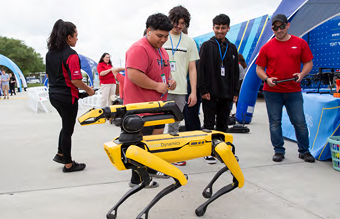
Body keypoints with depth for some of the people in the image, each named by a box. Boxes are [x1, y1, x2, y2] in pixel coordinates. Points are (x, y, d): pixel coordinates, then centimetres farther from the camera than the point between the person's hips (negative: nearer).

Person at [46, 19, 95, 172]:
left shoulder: (50, 53, 7)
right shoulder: (71, 55, -18)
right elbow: (75, 80, -23)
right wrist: (89, 90, -9)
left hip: (54, 95, 8)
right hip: (67, 97, -8)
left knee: (66, 124, 24)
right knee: (68, 129, 4)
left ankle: (60, 154, 30)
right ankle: (68, 164, 16)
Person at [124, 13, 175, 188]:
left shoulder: (161, 50, 14)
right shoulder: (139, 49, -19)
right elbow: (133, 74, -30)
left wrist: (169, 80, 7)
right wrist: (157, 86, -22)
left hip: (157, 105, 10)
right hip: (141, 107, -10)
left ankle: (151, 169, 37)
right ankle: (137, 180, 11)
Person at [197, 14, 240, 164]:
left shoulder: (232, 48, 13)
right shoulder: (206, 46, 0)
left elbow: (235, 72, 15)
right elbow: (201, 69, -6)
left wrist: (235, 92, 9)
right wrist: (203, 90, -13)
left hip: (226, 94, 4)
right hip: (210, 94, -4)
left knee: (223, 123, 11)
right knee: (209, 123, 2)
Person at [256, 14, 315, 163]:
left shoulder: (300, 43, 5)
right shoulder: (267, 47, 4)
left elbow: (308, 63, 9)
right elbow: (259, 68, 6)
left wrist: (302, 74, -11)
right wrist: (267, 79, -12)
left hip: (294, 91, 0)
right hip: (272, 91, 0)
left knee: (300, 122, 3)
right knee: (275, 122, 6)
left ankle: (304, 151, 19)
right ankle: (279, 151, 19)